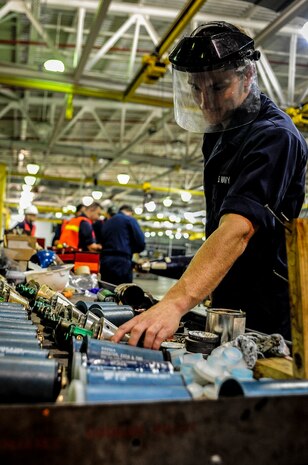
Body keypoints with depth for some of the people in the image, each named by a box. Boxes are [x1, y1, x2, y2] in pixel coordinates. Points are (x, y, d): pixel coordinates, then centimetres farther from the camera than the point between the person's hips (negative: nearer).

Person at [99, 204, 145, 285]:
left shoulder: (105, 223, 21)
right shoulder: (130, 220, 3)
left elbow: (102, 242, 17)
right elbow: (141, 244, -3)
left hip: (105, 262, 6)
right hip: (122, 263, -6)